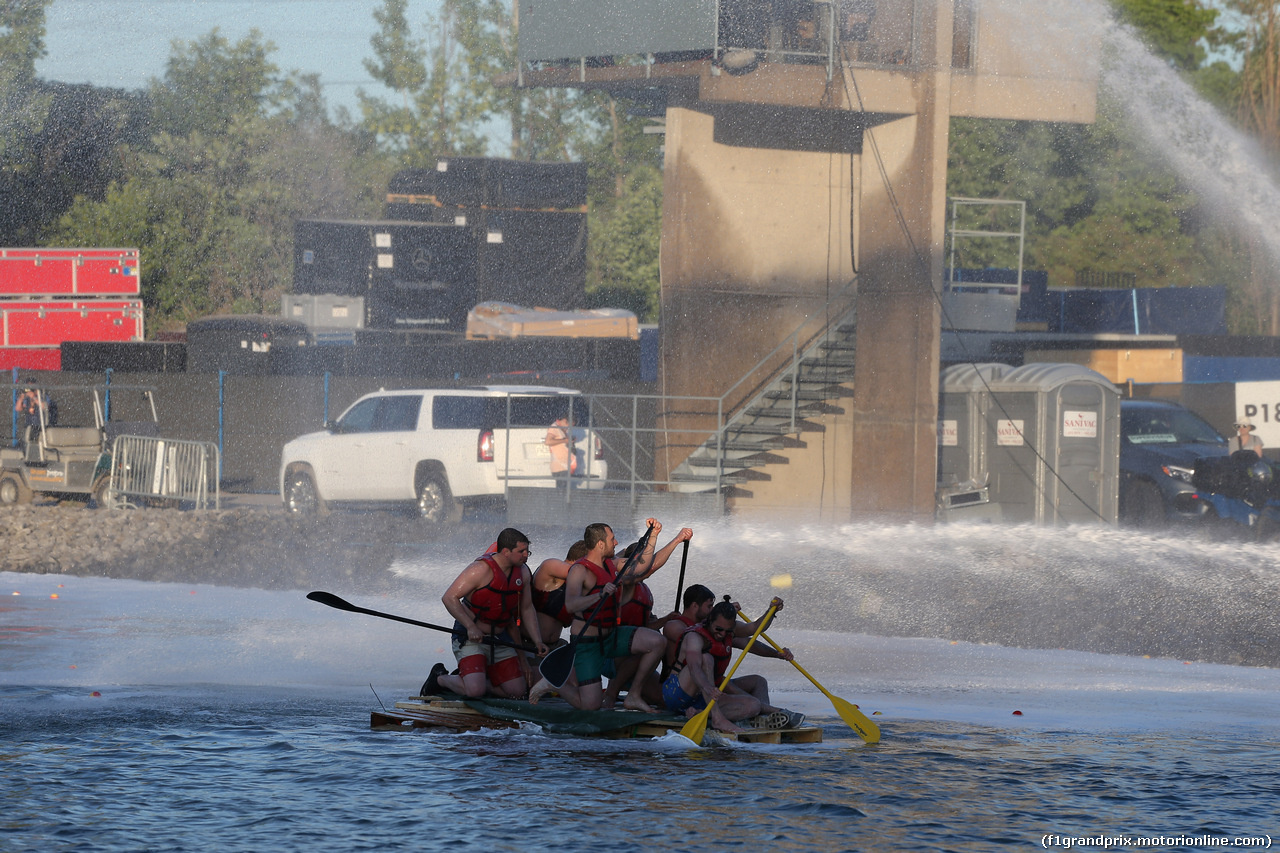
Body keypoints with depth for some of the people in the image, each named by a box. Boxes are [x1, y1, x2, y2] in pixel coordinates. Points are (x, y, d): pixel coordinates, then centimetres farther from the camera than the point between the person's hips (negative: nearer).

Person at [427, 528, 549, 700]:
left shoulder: (522, 572, 2)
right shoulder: (481, 569, -20)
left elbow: (527, 609, 13)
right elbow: (449, 598, -21)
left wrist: (538, 641, 1)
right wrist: (471, 627, -28)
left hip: (500, 640, 7)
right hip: (470, 639, -7)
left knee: (517, 691, -1)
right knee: (475, 691, -24)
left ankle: (464, 681, 20)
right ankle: (440, 678, 8)